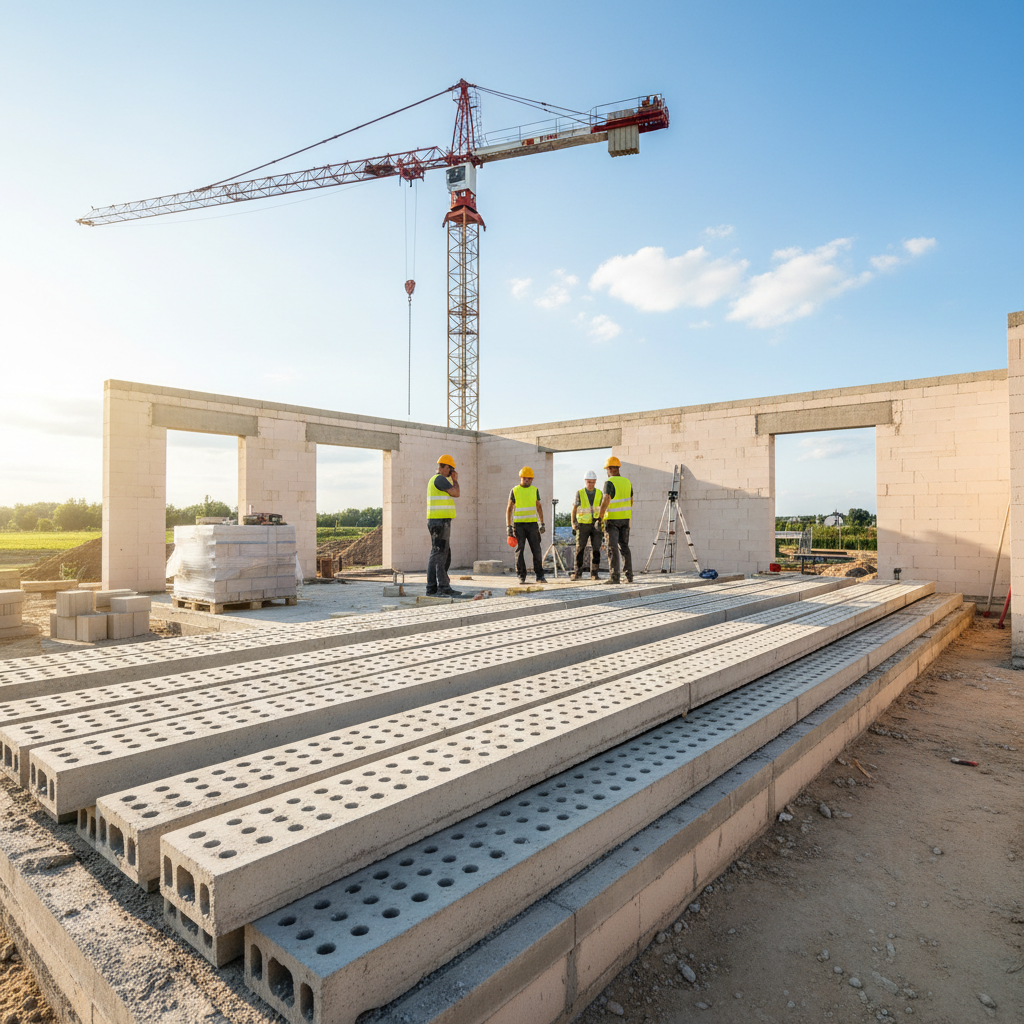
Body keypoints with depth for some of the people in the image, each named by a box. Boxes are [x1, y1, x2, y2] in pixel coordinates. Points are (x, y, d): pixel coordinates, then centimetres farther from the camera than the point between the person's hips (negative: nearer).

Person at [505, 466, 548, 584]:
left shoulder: (534, 490, 8)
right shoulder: (514, 491, 0)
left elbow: (538, 508, 12)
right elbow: (509, 509, 0)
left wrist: (542, 524, 4)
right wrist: (509, 527, -8)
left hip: (532, 524, 2)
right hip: (518, 524, -2)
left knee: (536, 550, -3)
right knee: (520, 550, -2)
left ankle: (539, 576, 1)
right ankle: (522, 576, 6)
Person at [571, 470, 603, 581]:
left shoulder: (599, 494, 3)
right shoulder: (579, 493, -4)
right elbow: (574, 510, -1)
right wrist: (573, 526, -6)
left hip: (596, 525, 2)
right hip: (583, 525, -2)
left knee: (596, 550, -3)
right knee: (580, 549, -3)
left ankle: (594, 573, 3)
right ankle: (578, 573, 5)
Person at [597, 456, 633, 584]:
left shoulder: (609, 482, -13)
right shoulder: (627, 482, 9)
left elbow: (606, 500, -25)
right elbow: (630, 501, 15)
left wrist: (600, 517, -23)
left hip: (612, 519, -6)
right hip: (625, 518, 6)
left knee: (613, 548, -4)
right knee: (624, 547, 12)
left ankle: (614, 576, -6)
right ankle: (629, 575, 11)